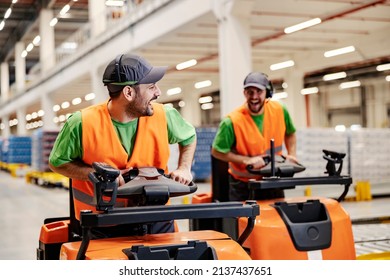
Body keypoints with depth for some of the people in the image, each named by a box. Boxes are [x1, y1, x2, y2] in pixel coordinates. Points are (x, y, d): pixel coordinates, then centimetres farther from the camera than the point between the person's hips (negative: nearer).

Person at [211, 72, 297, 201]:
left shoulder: (279, 110, -9)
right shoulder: (232, 121, -22)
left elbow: (289, 133, 12)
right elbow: (216, 151, -15)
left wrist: (292, 155, -4)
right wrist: (247, 160, -22)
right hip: (243, 185, -4)